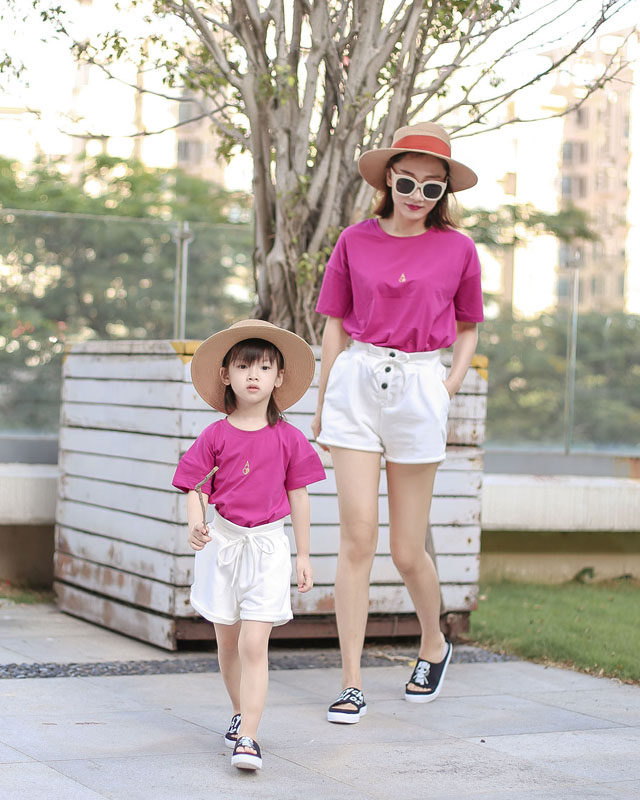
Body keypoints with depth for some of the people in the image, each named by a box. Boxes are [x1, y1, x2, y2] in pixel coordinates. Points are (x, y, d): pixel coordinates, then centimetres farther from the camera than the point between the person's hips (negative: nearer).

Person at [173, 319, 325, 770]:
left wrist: (304, 556, 7)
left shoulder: (288, 438, -2)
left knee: (254, 646, -12)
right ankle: (241, 714, 35)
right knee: (228, 644, 14)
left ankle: (247, 738, -13)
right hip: (222, 543, 2)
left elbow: (299, 496, 5)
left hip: (267, 546, -2)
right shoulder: (216, 436, -1)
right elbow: (195, 487, 0)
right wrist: (195, 522, -21)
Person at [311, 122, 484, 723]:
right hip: (356, 384, 1)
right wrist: (323, 401, 7)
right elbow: (334, 325, 10)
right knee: (357, 537, -6)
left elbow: (468, 328, 15)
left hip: (418, 389, 0)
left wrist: (450, 388, 1)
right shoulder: (355, 241, 4)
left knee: (407, 552, 5)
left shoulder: (457, 249, 4)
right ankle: (351, 684, 1)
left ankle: (433, 645, 35)